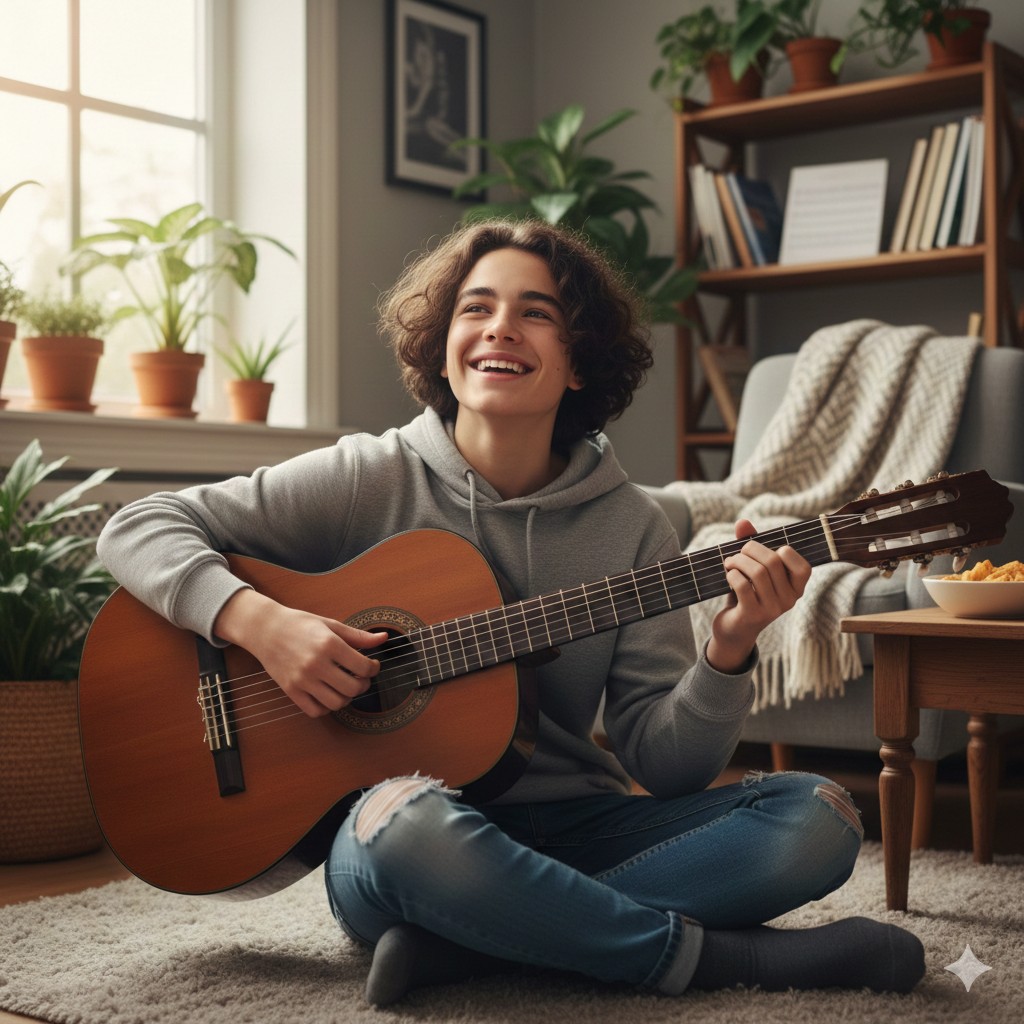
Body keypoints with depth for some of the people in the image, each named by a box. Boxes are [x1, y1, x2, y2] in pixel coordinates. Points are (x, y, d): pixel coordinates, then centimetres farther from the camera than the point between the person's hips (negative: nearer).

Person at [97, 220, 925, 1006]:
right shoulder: (370, 481, -3)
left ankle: (471, 943, -23)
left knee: (821, 818, -15)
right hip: (394, 832, -3)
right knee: (409, 818, -39)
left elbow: (663, 760, -2)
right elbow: (138, 527, -4)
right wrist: (259, 621, -20)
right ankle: (724, 955, -20)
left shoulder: (631, 529, 2)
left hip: (568, 826, 4)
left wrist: (728, 649, -20)